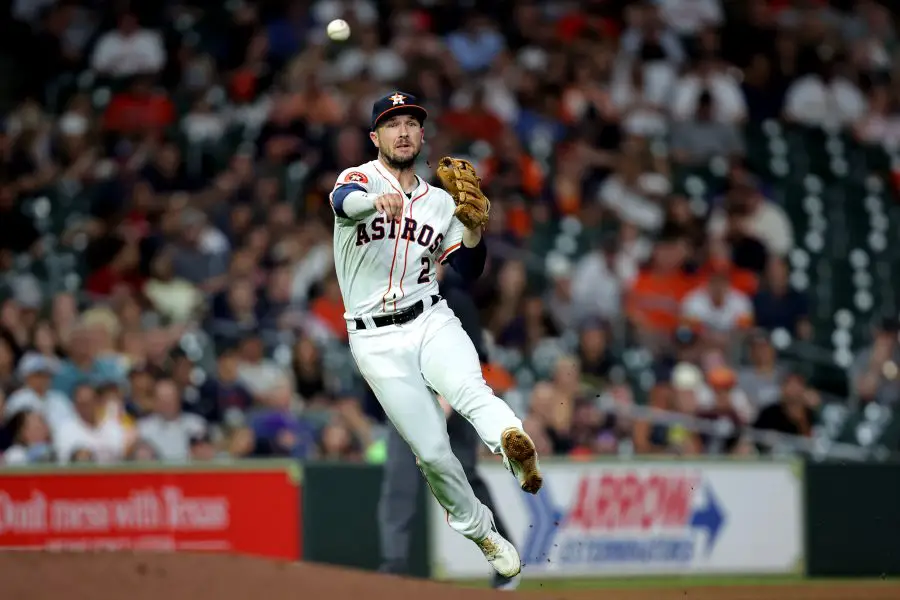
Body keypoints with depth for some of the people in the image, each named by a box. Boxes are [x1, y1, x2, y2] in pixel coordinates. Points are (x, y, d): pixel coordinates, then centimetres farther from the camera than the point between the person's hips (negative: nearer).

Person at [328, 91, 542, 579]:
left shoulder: (440, 203, 13)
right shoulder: (360, 178, -2)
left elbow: (469, 270, 12)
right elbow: (344, 200, -28)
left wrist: (474, 227, -9)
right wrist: (377, 200, -52)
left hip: (432, 323, 2)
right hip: (377, 341, -2)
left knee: (468, 387, -32)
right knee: (432, 451, -5)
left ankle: (512, 441, -60)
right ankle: (482, 533, 14)